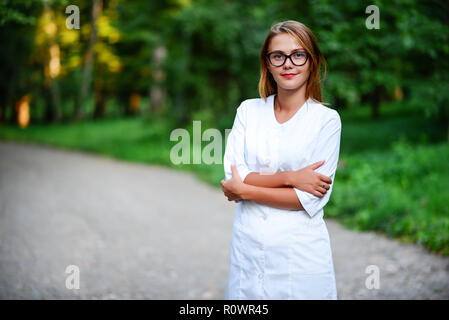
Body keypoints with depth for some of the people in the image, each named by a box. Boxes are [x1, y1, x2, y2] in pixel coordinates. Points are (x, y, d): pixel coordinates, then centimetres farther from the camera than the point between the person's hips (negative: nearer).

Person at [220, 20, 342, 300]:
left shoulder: (327, 119, -5)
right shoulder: (248, 110, 5)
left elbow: (312, 199, -12)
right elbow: (234, 175, -5)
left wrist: (244, 190, -9)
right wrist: (290, 177, -16)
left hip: (301, 252, -2)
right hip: (249, 246, 3)